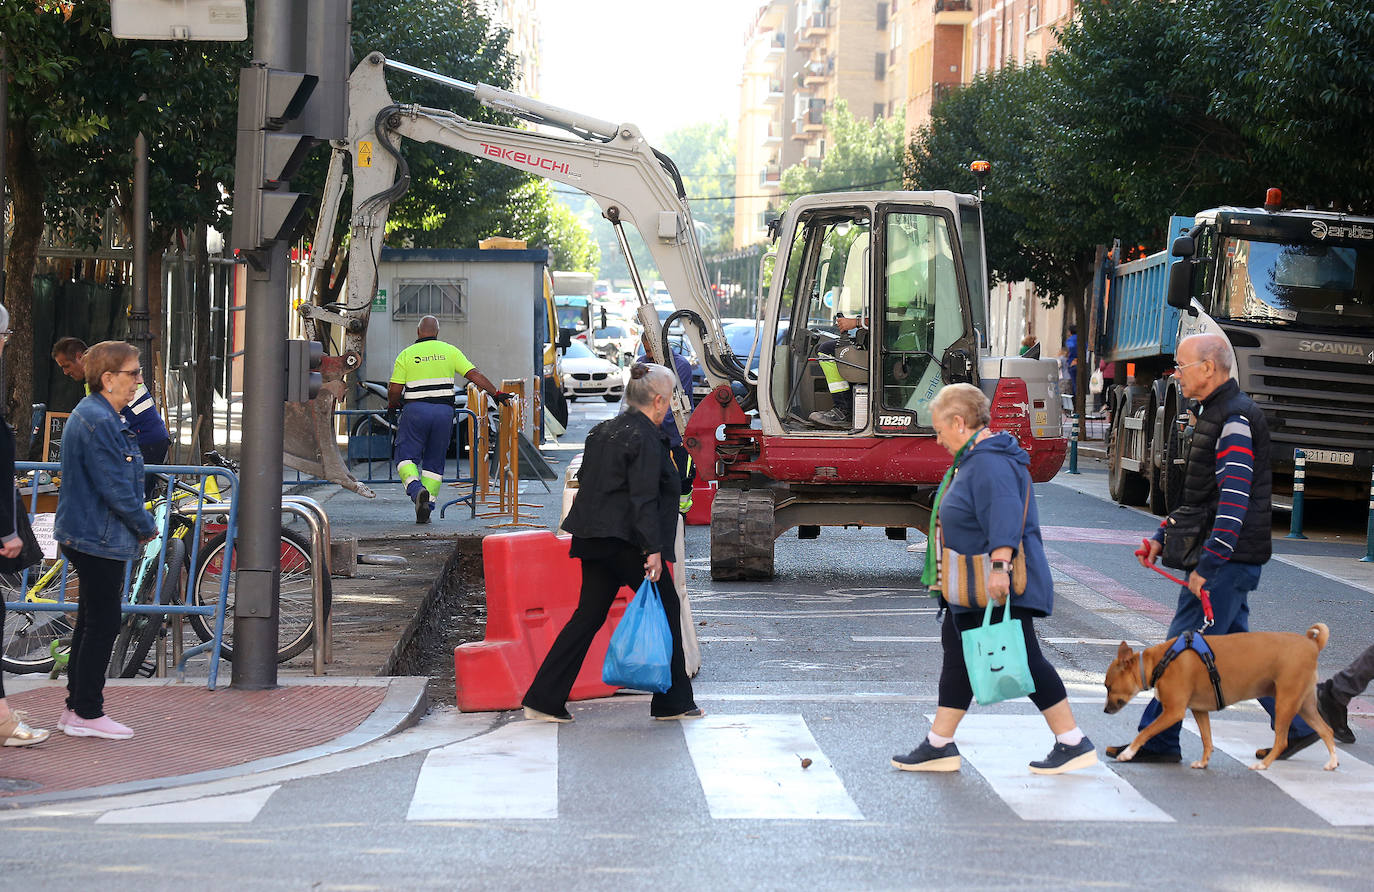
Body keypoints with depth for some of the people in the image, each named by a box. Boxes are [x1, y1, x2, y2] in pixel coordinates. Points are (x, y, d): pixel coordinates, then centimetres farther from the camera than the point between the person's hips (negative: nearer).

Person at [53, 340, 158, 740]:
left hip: (85, 537, 11)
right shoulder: (99, 422, -20)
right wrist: (146, 526, -9)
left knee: (92, 621, 15)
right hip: (99, 538, -11)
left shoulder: (93, 415, 15)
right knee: (103, 622, -5)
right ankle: (87, 713, 0)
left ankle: (77, 707, 21)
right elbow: (115, 487, -22)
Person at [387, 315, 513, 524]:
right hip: (444, 411, 2)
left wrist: (392, 405, 20)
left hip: (415, 410, -2)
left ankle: (416, 488, -25)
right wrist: (497, 393, 6)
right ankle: (427, 507, 4)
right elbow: (474, 374, 2)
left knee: (406, 456, 3)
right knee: (434, 462, 11)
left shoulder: (406, 355, 3)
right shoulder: (449, 351, 8)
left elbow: (394, 390, 0)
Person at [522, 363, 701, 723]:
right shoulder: (645, 438, -13)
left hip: (593, 540, 8)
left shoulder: (603, 431, 13)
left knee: (589, 615, 10)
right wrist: (653, 549, -22)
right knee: (666, 607, 5)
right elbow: (643, 498, -20)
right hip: (627, 541, -8)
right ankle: (673, 702, 10)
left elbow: (586, 480, 19)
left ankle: (543, 699, 5)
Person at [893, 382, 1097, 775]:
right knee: (957, 656, 13)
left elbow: (1004, 515, -31)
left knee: (1022, 660, -8)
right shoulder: (974, 459, 16)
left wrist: (999, 566, -38)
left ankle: (1074, 744, -3)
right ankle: (939, 746, 18)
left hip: (1000, 586, -12)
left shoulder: (990, 462, -19)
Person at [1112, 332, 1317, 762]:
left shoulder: (1236, 419, -17)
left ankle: (1158, 741, 0)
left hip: (1230, 558, -10)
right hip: (1228, 560, 10)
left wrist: (1207, 565, -27)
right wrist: (1162, 536, 16)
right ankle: (1297, 727, 18)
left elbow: (1234, 500, -24)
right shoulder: (1214, 414, 17)